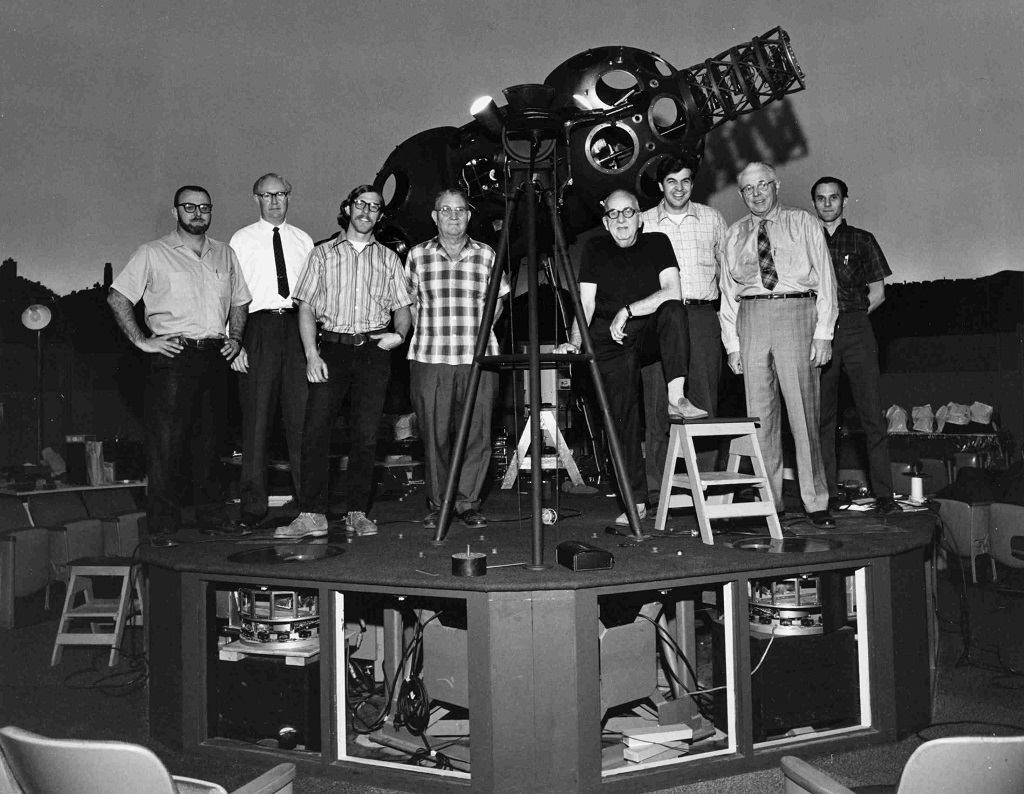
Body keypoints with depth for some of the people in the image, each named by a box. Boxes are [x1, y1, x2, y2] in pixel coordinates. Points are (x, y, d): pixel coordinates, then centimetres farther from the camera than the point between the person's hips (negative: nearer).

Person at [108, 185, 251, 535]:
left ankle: (212, 514, 17)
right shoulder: (153, 253, 2)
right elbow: (117, 297, -2)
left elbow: (239, 301, 24)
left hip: (214, 356, 4)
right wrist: (141, 340, -9)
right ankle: (163, 524, 2)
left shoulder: (224, 254, 16)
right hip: (173, 356, -4)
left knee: (210, 438, 9)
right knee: (166, 441, -4)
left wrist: (235, 337, 9)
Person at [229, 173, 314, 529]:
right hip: (258, 328, -2)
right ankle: (252, 505, 4)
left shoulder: (303, 241, 15)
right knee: (256, 416, -2)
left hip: (297, 328, 2)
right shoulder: (241, 240, 8)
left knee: (302, 414, 2)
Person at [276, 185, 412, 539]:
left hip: (374, 351, 1)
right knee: (315, 430, -9)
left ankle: (358, 513, 8)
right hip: (331, 347, -1)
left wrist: (400, 334, -8)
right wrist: (312, 354, -7)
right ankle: (312, 515, -6)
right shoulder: (322, 254, 12)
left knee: (366, 435, 0)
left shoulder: (388, 258, 16)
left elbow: (403, 308, 14)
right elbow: (306, 307, 6)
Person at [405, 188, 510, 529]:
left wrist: (476, 332, 8)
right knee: (434, 435, 2)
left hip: (479, 358, 1)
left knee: (477, 434, -1)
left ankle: (468, 502, 11)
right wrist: (429, 335, 7)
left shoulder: (487, 255, 9)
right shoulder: (417, 256, 8)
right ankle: (437, 505, 13)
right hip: (429, 359, 0)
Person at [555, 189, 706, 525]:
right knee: (623, 413, -10)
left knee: (674, 310, -31)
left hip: (650, 333, 0)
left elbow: (672, 292, -9)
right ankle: (635, 500, -9)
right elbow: (586, 303, 3)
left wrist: (628, 311, -15)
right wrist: (574, 342, -12)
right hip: (610, 341, 0)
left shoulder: (657, 243, 5)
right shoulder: (594, 250, 9)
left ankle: (676, 397, -34)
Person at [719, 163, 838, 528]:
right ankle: (769, 501, 9)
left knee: (803, 412, -5)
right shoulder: (733, 235, 16)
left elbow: (825, 279, 4)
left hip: (796, 314, -3)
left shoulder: (804, 224, 9)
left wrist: (823, 332, -5)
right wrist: (732, 342, 5)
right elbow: (728, 292, 14)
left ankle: (815, 502, 1)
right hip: (751, 318, 3)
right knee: (759, 414, 2)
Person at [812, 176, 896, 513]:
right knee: (821, 415, 0)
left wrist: (849, 316, 3)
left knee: (872, 414, -6)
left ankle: (883, 493, -4)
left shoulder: (862, 240, 14)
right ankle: (828, 493, 6)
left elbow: (877, 292, 14)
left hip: (856, 330, 0)